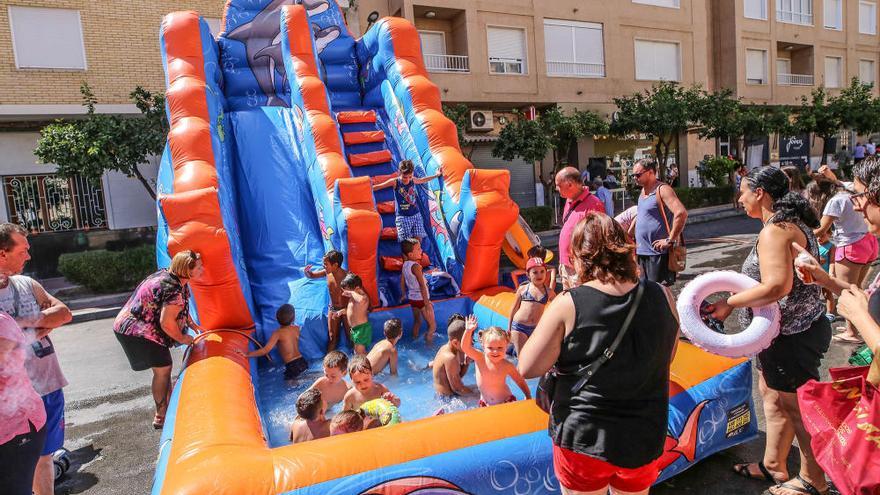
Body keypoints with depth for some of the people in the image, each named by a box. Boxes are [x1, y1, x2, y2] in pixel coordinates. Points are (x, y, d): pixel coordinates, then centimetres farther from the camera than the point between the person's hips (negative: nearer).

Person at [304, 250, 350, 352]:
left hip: (346, 310, -5)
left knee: (351, 337, 9)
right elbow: (311, 275, 6)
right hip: (332, 309, 5)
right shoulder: (327, 272, -10)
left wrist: (346, 310, -31)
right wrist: (306, 271, -18)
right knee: (332, 337, 15)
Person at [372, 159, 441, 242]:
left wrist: (436, 175, 34)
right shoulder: (395, 182, -8)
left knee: (418, 239, 1)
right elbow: (378, 186, -3)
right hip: (402, 217, -4)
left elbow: (422, 180, 25)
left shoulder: (413, 180, 3)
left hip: (416, 215, 4)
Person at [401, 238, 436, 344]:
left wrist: (405, 295, 27)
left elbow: (402, 283, 12)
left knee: (417, 322, 25)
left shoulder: (405, 265, 2)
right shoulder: (416, 266, -22)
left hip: (412, 299, 8)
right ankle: (428, 345, 2)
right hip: (421, 299, -8)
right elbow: (422, 285, -24)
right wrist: (427, 303, -24)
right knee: (432, 326, 2)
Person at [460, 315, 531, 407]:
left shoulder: (507, 366, -17)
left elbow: (520, 381, -2)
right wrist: (468, 331, -46)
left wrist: (528, 396, -2)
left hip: (506, 401, -2)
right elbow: (465, 347, -31)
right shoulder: (480, 358, -17)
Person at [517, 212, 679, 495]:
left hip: (583, 440, -3)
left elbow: (527, 368, -15)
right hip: (645, 440, 3)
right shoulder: (661, 297, -10)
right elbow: (667, 355, 7)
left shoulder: (568, 305, -21)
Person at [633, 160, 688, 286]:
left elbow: (681, 213, -25)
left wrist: (670, 240, -22)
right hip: (642, 252, 9)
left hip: (658, 253, -9)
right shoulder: (643, 190, 14)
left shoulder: (662, 190, -13)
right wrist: (630, 232, 18)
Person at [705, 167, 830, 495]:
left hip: (791, 335, -10)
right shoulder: (794, 223, 10)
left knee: (798, 407, 7)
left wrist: (730, 302, -24)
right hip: (797, 328, 10)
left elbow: (777, 286, -33)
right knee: (772, 395, 21)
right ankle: (773, 465, 36)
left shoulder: (774, 231, -22)